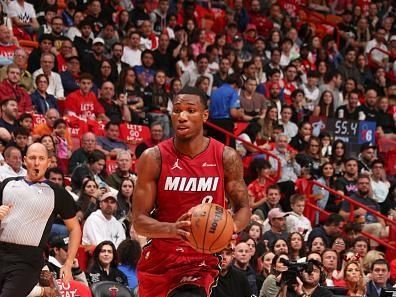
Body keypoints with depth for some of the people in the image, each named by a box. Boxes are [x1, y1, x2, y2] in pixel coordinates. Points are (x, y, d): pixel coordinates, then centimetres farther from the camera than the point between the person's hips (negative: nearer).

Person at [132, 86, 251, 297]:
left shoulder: (226, 158, -6)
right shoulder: (153, 158, -9)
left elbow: (243, 208, 3)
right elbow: (139, 220, -10)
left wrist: (231, 226, -22)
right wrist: (172, 229, -32)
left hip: (202, 261, -2)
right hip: (159, 261, 2)